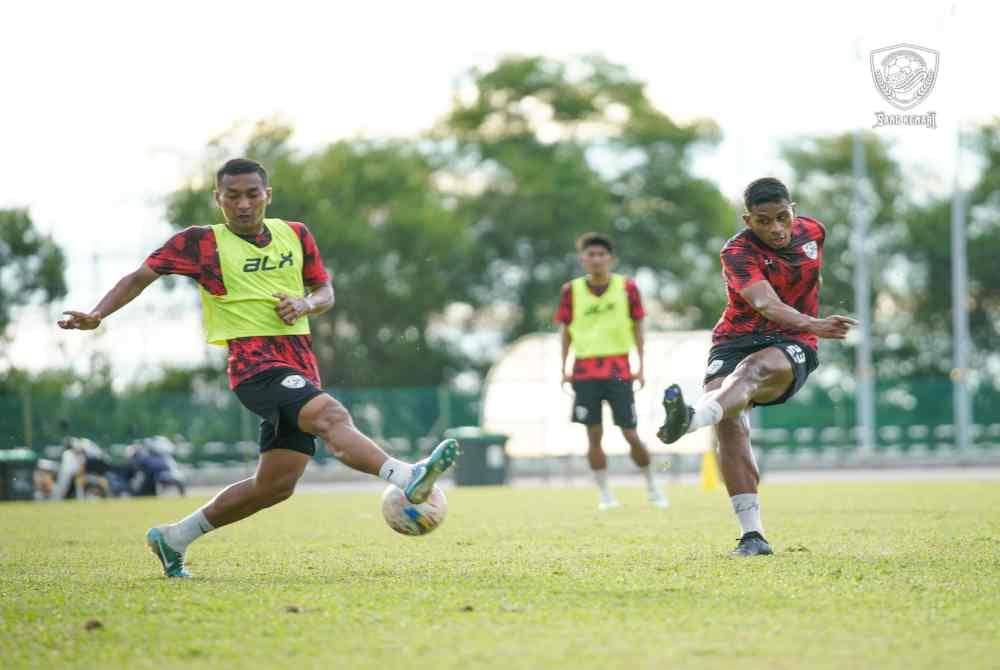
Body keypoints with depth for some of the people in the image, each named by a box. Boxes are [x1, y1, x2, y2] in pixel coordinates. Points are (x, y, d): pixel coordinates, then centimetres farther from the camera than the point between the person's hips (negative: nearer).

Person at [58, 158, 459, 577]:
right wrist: (97, 316, -5)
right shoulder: (202, 243, 0)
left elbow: (326, 292, 21)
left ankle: (174, 538, 20)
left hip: (299, 366, 6)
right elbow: (141, 276, 7)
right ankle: (408, 479, -53)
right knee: (331, 417, -32)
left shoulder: (295, 236, 13)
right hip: (256, 365, -6)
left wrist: (306, 304, -2)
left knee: (275, 486, 5)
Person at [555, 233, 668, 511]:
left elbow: (637, 328, 5)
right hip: (585, 370, 1)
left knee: (631, 434, -1)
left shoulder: (627, 287, -1)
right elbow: (566, 331, 9)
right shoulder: (572, 290, 1)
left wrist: (641, 367, 0)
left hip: (619, 369, -1)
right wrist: (563, 368, 4)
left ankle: (652, 488, 18)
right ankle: (605, 494, 8)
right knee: (594, 434, -2)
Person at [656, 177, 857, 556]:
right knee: (729, 425, -26)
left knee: (755, 368, -36)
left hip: (791, 347, 1)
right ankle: (752, 535, -23)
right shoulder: (738, 252, -13)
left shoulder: (812, 231, 5)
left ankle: (690, 420, -67)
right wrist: (813, 325, -48)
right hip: (736, 339, -1)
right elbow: (765, 304, -31)